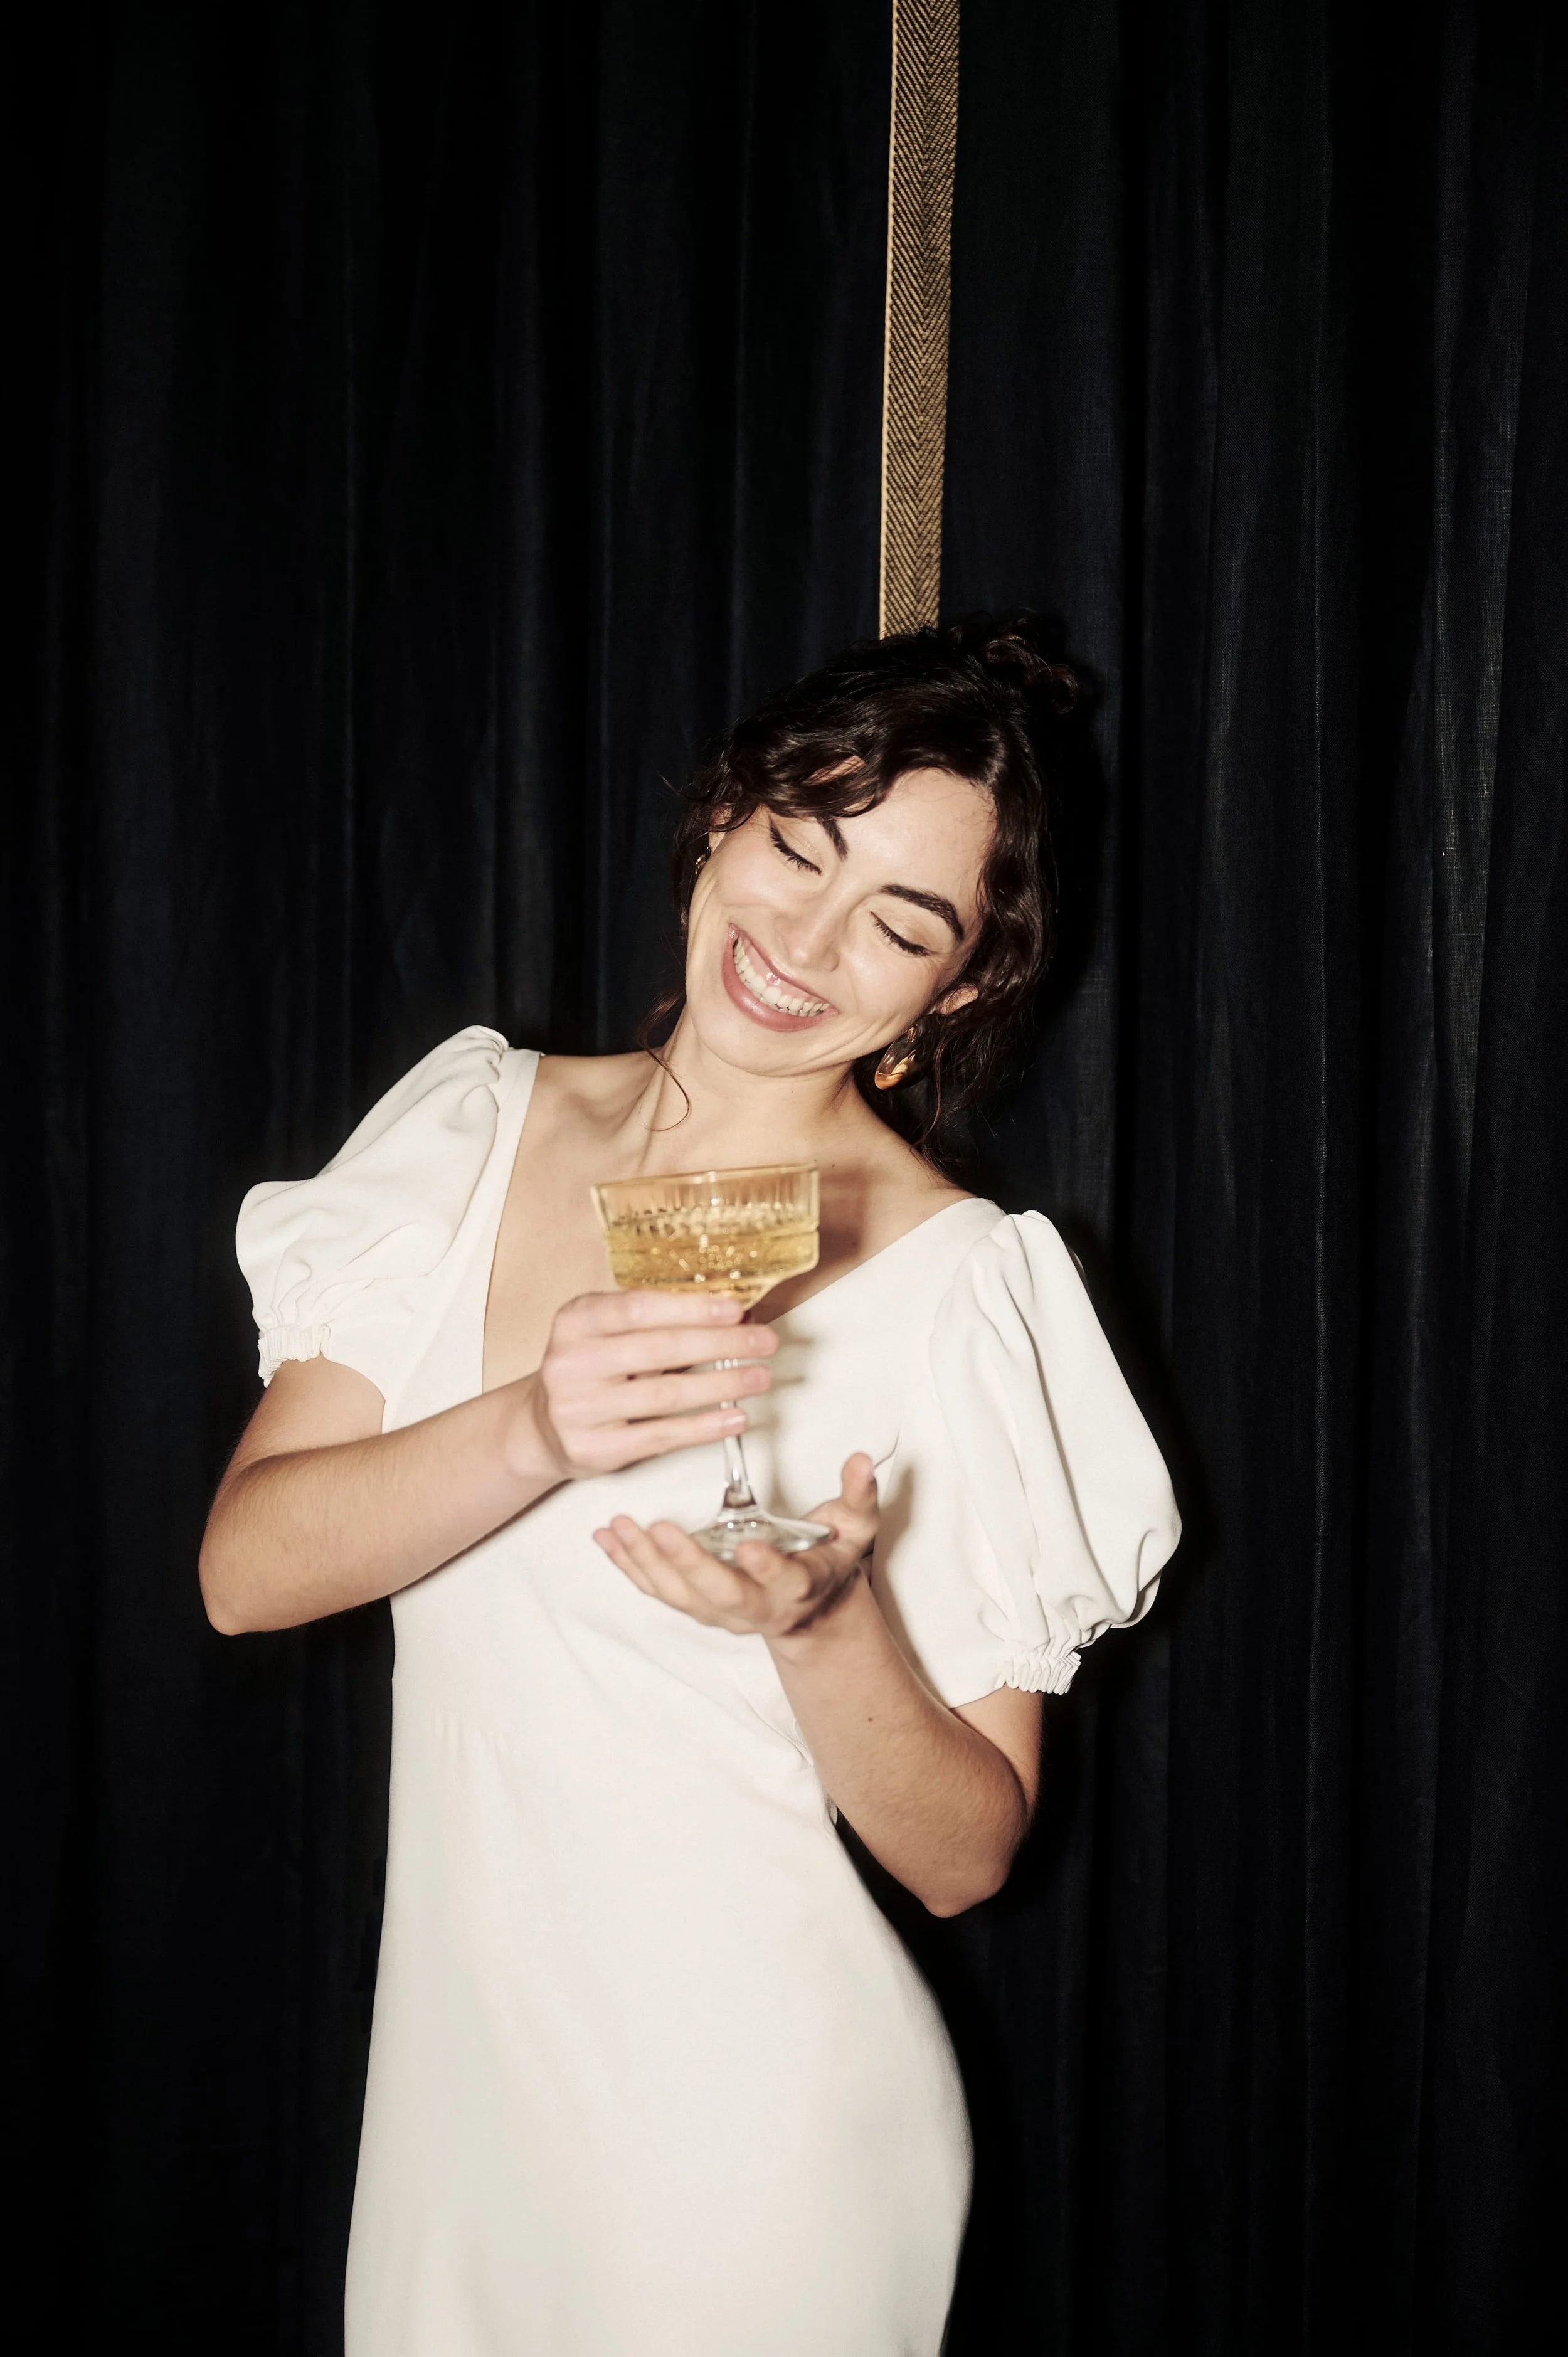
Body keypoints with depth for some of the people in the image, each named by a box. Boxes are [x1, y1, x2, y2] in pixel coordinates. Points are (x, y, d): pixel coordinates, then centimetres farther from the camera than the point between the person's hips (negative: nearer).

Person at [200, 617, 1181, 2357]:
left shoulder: (963, 1284, -14)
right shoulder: (482, 1126, -2)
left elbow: (963, 1852, -9)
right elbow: (243, 1570, -11)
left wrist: (825, 1619, -28)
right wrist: (534, 1431, -27)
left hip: (753, 2138, -4)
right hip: (453, 2074, 4)